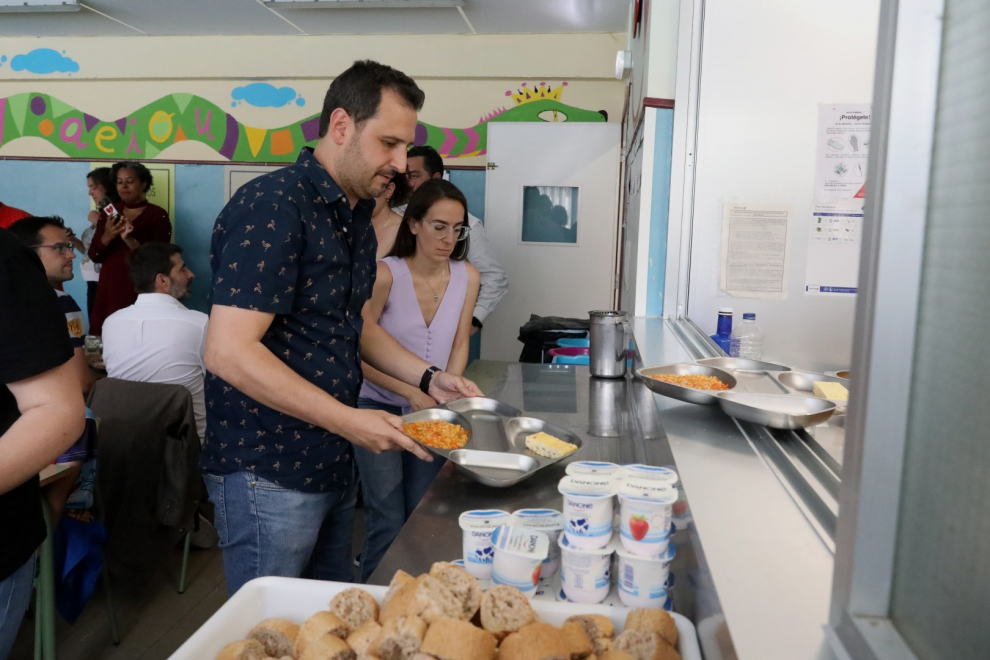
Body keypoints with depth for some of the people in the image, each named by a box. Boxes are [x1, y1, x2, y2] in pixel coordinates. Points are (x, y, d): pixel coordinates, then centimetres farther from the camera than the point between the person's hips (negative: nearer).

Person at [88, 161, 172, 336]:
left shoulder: (158, 215, -2)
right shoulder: (108, 213, 11)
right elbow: (94, 255, 7)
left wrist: (130, 240, -23)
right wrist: (107, 237, -12)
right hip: (110, 288, 4)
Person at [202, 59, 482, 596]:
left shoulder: (356, 215, 11)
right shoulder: (272, 207, -19)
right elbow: (229, 352, -25)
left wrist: (428, 378, 8)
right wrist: (349, 420, -23)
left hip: (332, 466, 9)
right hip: (269, 474, -8)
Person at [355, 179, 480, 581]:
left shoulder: (467, 277, -4)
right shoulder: (386, 274, -16)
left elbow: (459, 345, 5)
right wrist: (412, 392, -21)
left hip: (430, 412, 4)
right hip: (380, 408, -4)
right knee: (388, 521, -4)